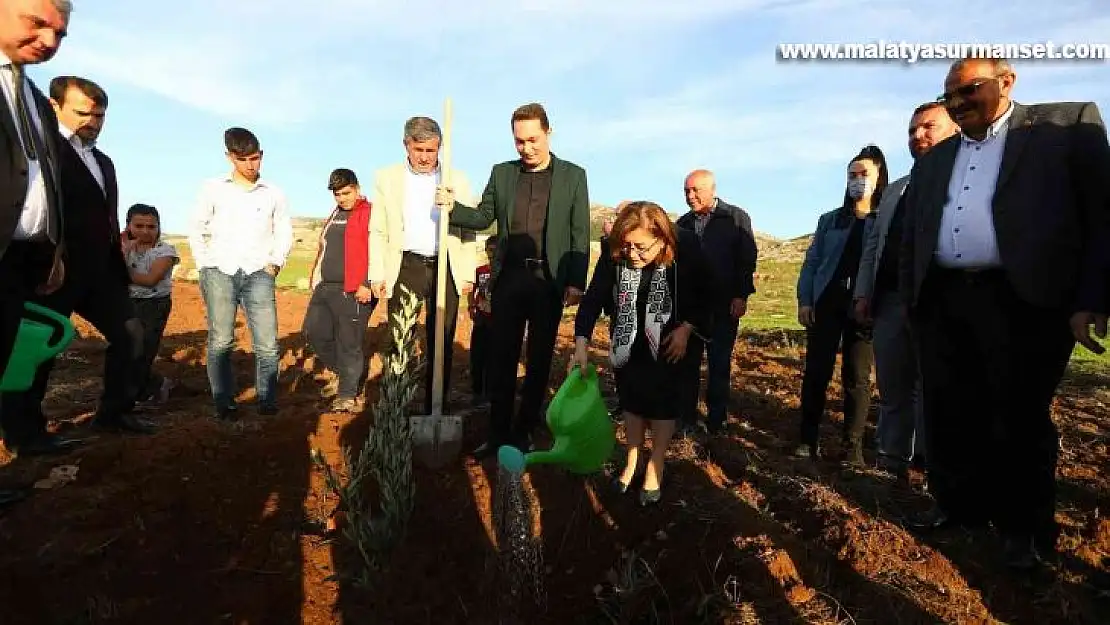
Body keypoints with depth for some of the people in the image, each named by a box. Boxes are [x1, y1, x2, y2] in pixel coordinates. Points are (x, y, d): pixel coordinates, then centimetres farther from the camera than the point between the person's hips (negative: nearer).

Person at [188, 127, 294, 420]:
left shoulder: (273, 194, 8)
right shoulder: (214, 189, 7)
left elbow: (284, 233, 15)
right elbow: (196, 229, 11)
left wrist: (275, 263, 4)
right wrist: (205, 265, 3)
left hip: (258, 275, 0)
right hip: (220, 273, 0)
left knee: (267, 343, -6)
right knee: (220, 342, 0)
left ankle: (268, 401, 4)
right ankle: (224, 403, 8)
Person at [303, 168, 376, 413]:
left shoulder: (369, 214, -7)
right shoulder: (335, 215, 21)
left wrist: (367, 284, -22)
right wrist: (316, 278, 23)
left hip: (353, 291, -9)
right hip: (325, 287, 9)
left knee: (349, 342, -4)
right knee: (314, 331, 12)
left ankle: (347, 395, 7)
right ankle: (341, 372, 30)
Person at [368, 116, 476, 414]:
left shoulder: (457, 180, 9)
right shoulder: (387, 178, 8)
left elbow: (468, 231, 9)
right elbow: (378, 231, 6)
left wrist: (468, 275, 2)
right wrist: (377, 275, -1)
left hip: (446, 270, 1)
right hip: (405, 268, -1)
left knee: (441, 345, 6)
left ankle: (436, 409, 18)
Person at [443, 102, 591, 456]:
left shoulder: (573, 175, 2)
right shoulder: (501, 173, 10)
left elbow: (580, 233, -1)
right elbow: (484, 217, 12)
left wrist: (577, 282, -8)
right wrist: (453, 206, -8)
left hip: (549, 280, -2)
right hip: (508, 278, 2)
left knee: (539, 360, 7)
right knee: (501, 358, 5)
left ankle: (523, 432, 20)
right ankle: (498, 432, 16)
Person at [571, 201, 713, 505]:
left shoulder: (687, 248, -28)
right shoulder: (612, 252, -24)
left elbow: (706, 294, -12)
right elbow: (594, 295, -20)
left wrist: (686, 329, -20)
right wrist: (582, 342, -29)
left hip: (671, 341, -2)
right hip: (629, 341, 2)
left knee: (664, 402, 2)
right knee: (631, 399, 10)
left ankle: (655, 468, 18)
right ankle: (631, 463, 27)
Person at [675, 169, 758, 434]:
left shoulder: (736, 217, 0)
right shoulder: (684, 223, 11)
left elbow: (747, 260, -4)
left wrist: (741, 296, -11)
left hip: (725, 305, -3)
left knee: (720, 364, 3)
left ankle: (716, 422, 12)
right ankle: (686, 419, 14)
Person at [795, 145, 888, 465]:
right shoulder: (830, 220, 14)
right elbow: (811, 262, 10)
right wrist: (804, 301, 0)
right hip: (826, 303, 2)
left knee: (857, 377, 3)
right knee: (816, 372, 2)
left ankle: (853, 446, 11)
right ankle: (808, 439, 12)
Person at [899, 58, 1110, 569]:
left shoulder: (1068, 124, 5)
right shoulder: (933, 162, 18)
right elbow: (911, 237, 17)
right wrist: (911, 301, 10)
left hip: (1021, 301, -4)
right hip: (942, 305, 5)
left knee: (1020, 419, 5)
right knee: (949, 414, 10)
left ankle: (1023, 526, 22)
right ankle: (959, 504, 27)